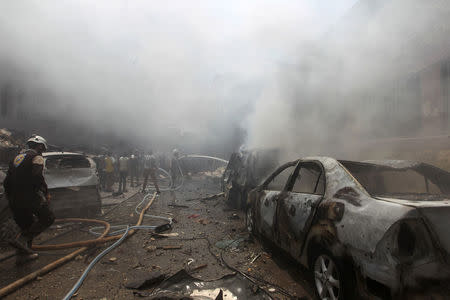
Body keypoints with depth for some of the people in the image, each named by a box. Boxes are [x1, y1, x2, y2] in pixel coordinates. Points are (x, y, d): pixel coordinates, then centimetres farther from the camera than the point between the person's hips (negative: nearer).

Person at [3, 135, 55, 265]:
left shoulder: (17, 157, 21)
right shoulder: (37, 157, -4)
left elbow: (7, 181, 21)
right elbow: (38, 176, -19)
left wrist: (10, 198, 27)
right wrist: (46, 193, -10)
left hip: (14, 199, 8)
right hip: (29, 196, -8)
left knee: (27, 225, 19)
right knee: (48, 218, 1)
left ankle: (22, 254, 21)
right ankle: (22, 239, -14)